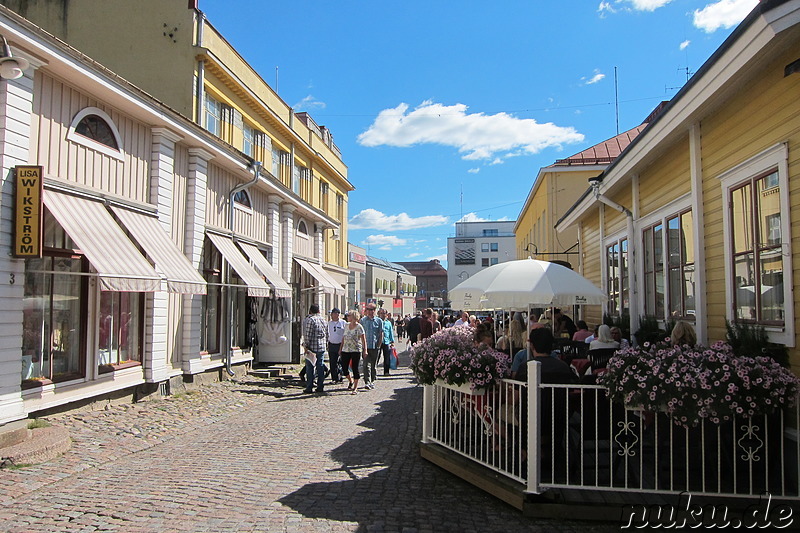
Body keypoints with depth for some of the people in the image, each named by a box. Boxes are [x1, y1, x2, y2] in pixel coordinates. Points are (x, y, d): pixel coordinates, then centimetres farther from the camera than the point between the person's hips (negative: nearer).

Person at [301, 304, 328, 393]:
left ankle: (309, 387, 1)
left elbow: (307, 335, -15)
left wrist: (306, 346, -10)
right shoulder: (323, 320, 12)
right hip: (322, 347, 6)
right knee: (320, 367, 10)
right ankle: (320, 387, 12)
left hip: (312, 348, -6)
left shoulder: (309, 319, -9)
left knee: (310, 368, 0)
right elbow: (327, 334, 16)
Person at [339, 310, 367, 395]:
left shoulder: (359, 327, -8)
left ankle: (355, 388, 6)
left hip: (356, 350, -6)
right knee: (344, 368, 4)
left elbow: (363, 340, -10)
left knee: (355, 369, -2)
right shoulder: (346, 325, 11)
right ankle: (351, 381, 31)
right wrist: (340, 349, 17)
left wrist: (365, 350, -17)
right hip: (345, 350, 6)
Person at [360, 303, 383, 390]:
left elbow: (381, 334, 7)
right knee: (366, 365, -10)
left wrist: (379, 345, -1)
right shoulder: (363, 320, 6)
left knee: (374, 365, 9)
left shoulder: (379, 321, 6)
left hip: (375, 346, 1)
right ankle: (367, 382, -12)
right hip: (365, 346, -1)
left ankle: (372, 381, 21)